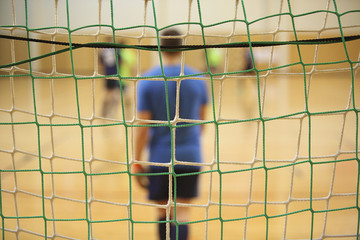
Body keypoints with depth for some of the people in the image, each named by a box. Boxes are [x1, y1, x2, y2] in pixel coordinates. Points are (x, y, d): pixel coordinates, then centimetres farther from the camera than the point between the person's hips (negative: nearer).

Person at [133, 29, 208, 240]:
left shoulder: (147, 81, -7)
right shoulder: (198, 79, 1)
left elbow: (142, 126, -9)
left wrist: (136, 162, 0)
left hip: (160, 157, -1)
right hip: (190, 157, 1)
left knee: (163, 210, 16)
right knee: (182, 212, 3)